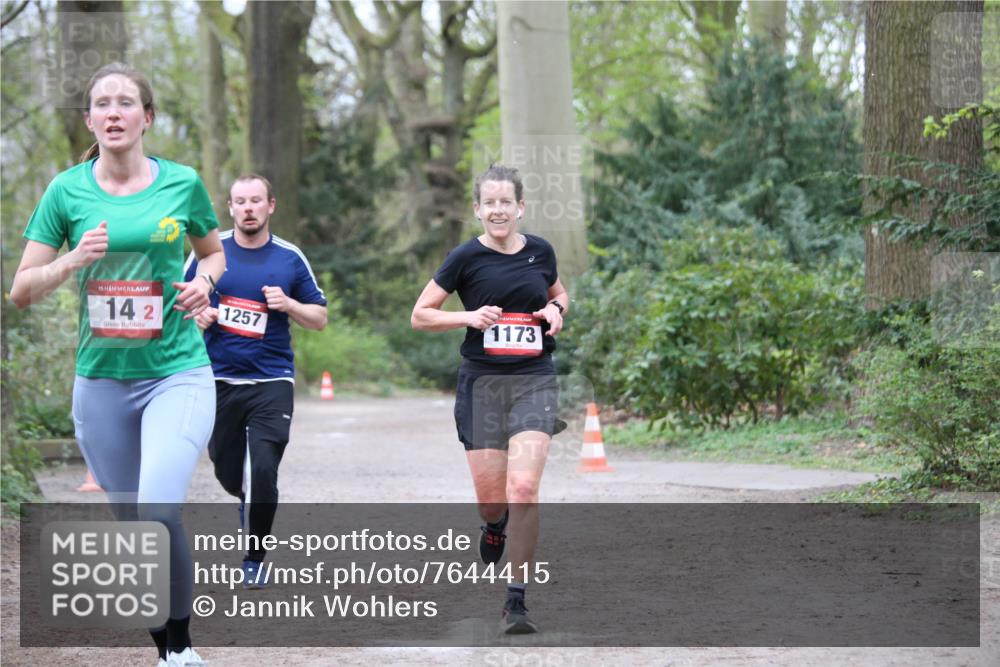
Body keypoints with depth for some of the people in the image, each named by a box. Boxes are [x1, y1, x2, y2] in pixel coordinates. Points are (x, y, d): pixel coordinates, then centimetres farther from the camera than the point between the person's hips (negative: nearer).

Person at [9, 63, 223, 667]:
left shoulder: (182, 182, 1)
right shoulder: (68, 191, 1)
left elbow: (215, 252, 19)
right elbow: (22, 291, 3)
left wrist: (205, 282, -3)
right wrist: (74, 260, -15)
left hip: (177, 373, -2)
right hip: (101, 381, 2)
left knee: (160, 509, -23)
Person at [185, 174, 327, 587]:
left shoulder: (290, 258, 2)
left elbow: (320, 318, 7)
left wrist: (288, 304, -12)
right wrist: (196, 314, -9)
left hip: (271, 382, -2)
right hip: (218, 379, 2)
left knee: (262, 472, -12)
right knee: (228, 471, 10)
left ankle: (255, 558, 5)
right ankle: (249, 503, 47)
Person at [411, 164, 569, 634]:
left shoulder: (540, 251, 7)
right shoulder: (466, 257, -2)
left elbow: (558, 294, 26)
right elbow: (420, 316, 2)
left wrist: (555, 310, 3)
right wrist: (469, 316, -13)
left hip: (534, 383, 1)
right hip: (482, 384, -1)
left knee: (523, 488, -17)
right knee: (491, 502, 1)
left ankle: (517, 600, -10)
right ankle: (495, 527, 42)